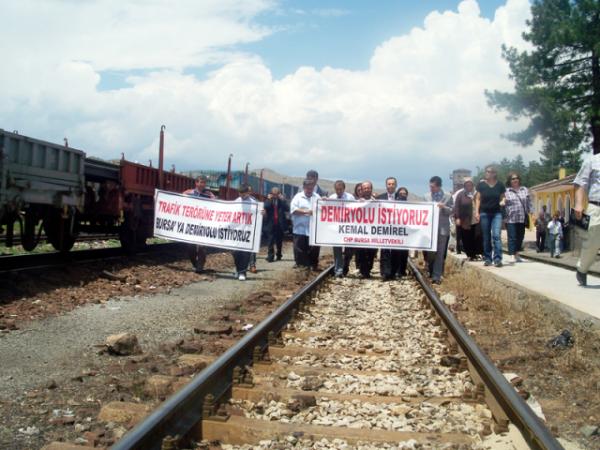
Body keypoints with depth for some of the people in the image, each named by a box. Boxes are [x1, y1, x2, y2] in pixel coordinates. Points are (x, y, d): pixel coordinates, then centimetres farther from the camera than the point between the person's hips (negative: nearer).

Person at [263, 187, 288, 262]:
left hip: (280, 224, 1)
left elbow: (287, 208, -10)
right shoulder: (268, 200, 5)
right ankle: (270, 256, -6)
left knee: (279, 241, 11)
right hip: (270, 224, -1)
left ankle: (279, 255, 24)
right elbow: (265, 207, -15)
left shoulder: (282, 200, 6)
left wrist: (282, 199, -14)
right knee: (270, 241, -6)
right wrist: (269, 199, -14)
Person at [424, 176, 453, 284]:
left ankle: (436, 276, 5)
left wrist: (443, 207, -18)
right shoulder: (427, 196, 8)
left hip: (442, 228, -2)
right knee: (429, 252, 3)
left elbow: (451, 211, 0)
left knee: (439, 254, 1)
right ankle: (430, 273, 25)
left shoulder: (448, 197, 0)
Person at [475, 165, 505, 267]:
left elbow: (502, 197, 13)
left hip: (497, 213, -1)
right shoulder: (481, 184, 0)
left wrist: (503, 201, -10)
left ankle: (497, 259, -13)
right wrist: (476, 212, -4)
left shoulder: (500, 185, 2)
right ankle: (487, 258, 14)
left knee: (496, 235, -12)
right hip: (484, 213, 1)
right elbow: (478, 199, 3)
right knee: (486, 237, 6)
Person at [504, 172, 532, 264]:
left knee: (520, 237, 10)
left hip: (522, 218, 4)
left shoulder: (524, 190, 13)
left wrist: (529, 212, 8)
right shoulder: (506, 191, 2)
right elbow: (503, 203, 6)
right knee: (512, 238, -7)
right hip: (511, 219, -4)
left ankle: (517, 255, 21)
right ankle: (511, 256, -8)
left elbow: (529, 202, 15)